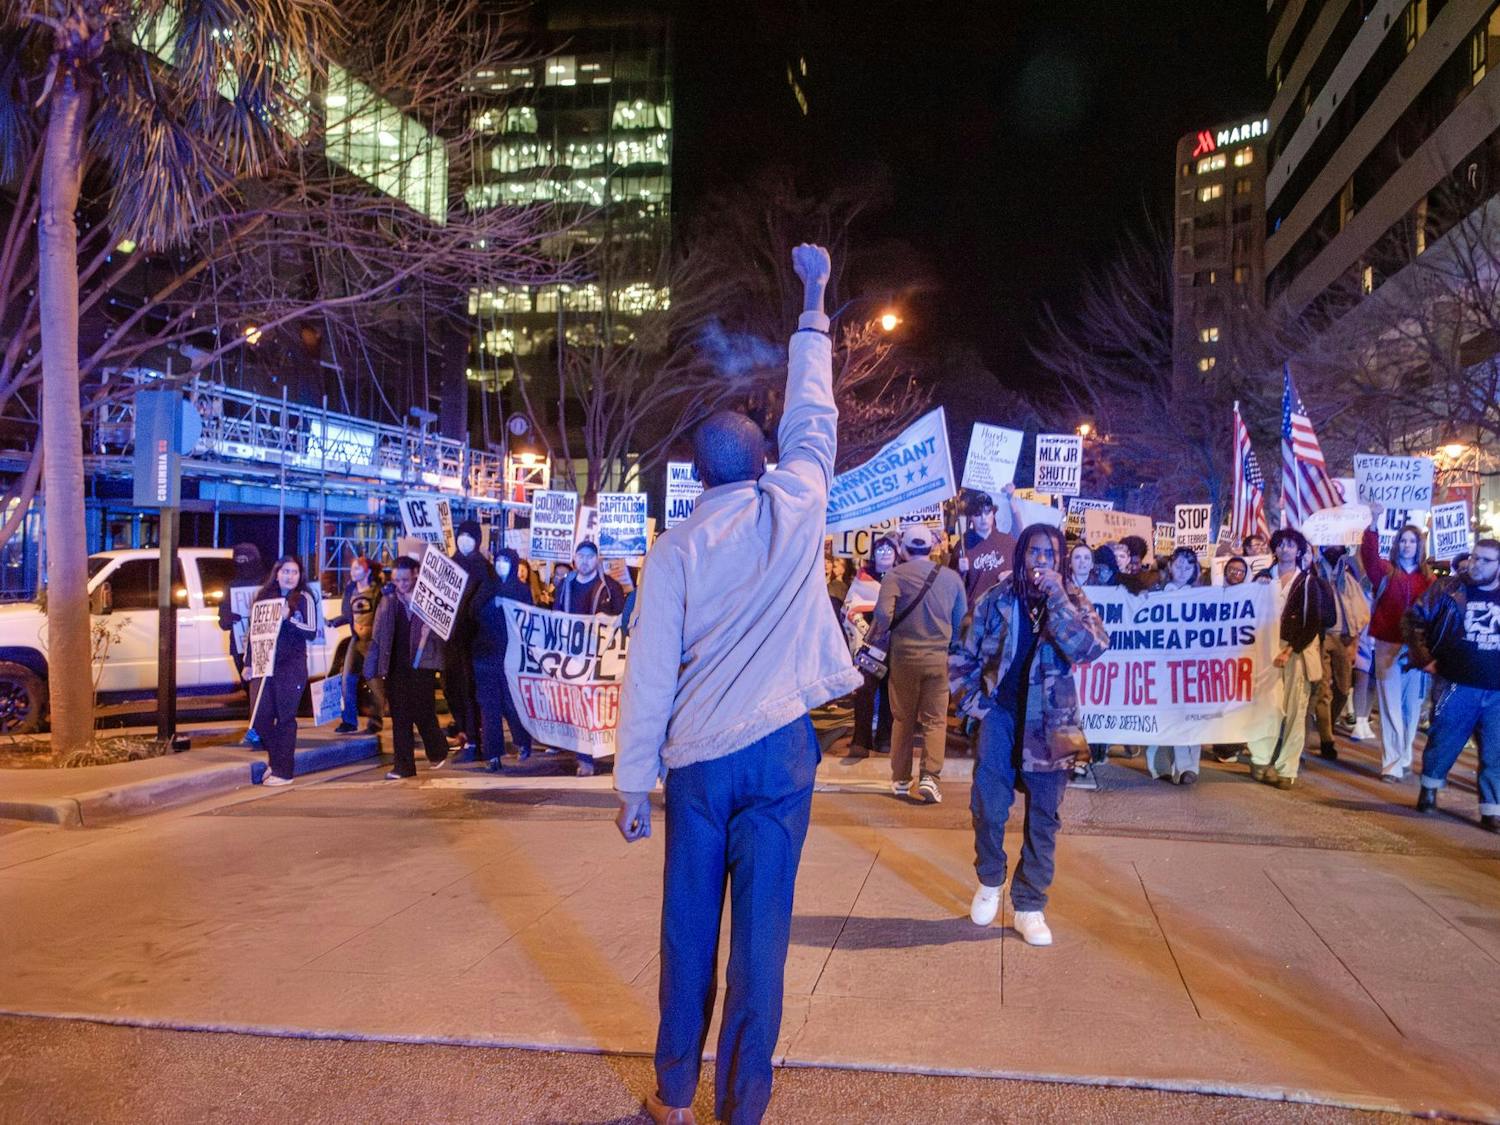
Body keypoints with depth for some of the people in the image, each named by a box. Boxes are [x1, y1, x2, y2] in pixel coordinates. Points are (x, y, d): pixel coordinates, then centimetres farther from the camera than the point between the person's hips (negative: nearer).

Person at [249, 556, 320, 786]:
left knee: (285, 718, -1)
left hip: (292, 666, -5)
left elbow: (312, 631, -8)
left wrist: (288, 619, -22)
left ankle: (283, 771, 6)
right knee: (260, 717, 3)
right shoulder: (265, 596, 12)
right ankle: (275, 762, 22)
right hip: (266, 664, 5)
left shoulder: (304, 598, 0)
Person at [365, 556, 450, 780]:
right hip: (396, 667, 4)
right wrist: (372, 668, 6)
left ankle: (438, 753, 25)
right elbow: (377, 638, 10)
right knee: (400, 718, 4)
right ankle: (404, 766, 10)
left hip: (421, 665, -3)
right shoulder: (387, 603, 8)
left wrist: (429, 631, -20)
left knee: (424, 714, 1)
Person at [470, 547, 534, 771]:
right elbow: (474, 613, -1)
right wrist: (493, 603, -15)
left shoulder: (522, 590, 5)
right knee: (489, 704, 0)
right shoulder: (486, 586, 12)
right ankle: (492, 753, 4)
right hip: (486, 653, 2)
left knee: (513, 701, -3)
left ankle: (522, 742, 21)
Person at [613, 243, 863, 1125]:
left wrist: (636, 781, 5)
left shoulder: (676, 549, 0)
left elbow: (649, 673, -2)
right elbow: (812, 416, 16)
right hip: (780, 747, -1)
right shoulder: (796, 507, 0)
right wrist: (813, 307, 26)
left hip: (698, 756, 1)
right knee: (762, 928, 5)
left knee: (690, 926, 12)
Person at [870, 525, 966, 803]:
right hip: (939, 657, 1)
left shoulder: (895, 575, -7)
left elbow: (883, 614, -19)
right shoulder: (951, 577, 4)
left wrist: (876, 641, -3)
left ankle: (900, 779, 17)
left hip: (903, 655, -1)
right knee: (935, 719, 6)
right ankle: (930, 776, -7)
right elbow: (962, 620, 11)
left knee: (903, 719, 11)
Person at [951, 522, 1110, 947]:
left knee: (1043, 816, 6)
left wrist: (1056, 596, -23)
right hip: (1001, 715, 0)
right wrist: (972, 698, 0)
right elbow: (966, 654, 8)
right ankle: (989, 881, 27)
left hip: (1049, 722, 0)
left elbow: (1092, 647, -21)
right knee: (987, 806, 0)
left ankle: (1030, 906, 19)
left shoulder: (1072, 600, -2)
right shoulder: (996, 600, -2)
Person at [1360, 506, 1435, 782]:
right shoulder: (1385, 570, 3)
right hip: (1389, 646, -2)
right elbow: (1368, 554, -15)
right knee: (1391, 706, -2)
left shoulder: (1428, 579, 5)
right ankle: (1392, 764, -1)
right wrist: (1373, 524, -30)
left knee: (1412, 706, 10)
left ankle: (1404, 757, 26)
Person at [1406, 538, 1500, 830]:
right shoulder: (1449, 590, -2)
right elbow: (1413, 618, 2)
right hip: (1457, 686, -2)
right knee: (1443, 742, 10)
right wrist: (1423, 658, -3)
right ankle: (1429, 790, 32)